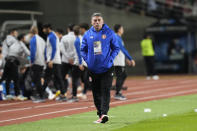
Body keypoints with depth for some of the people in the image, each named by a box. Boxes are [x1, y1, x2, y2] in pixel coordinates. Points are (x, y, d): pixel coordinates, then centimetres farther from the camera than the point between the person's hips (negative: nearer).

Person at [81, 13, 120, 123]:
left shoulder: (109, 33, -1)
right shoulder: (87, 34, 5)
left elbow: (116, 48, 4)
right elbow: (83, 50, 14)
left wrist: (110, 59, -8)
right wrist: (87, 60, 0)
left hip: (107, 68, -3)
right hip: (93, 69, 3)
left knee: (105, 91, -13)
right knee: (96, 93, 8)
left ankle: (104, 113, -21)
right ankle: (100, 113, 18)